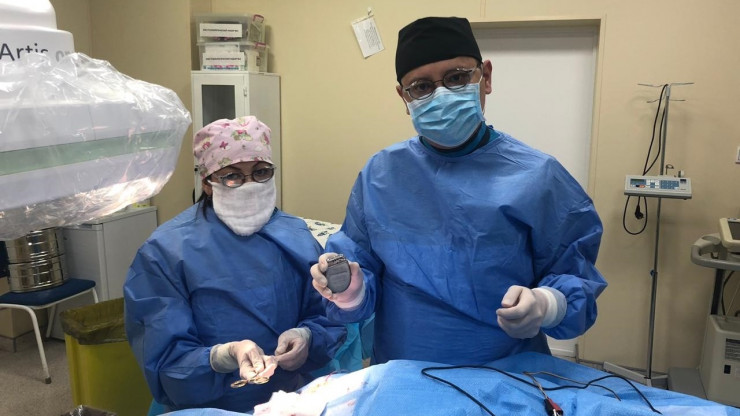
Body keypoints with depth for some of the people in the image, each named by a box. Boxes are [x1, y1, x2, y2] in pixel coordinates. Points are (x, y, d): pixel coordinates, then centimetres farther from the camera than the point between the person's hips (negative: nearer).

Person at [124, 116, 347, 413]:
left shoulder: (297, 238, 4)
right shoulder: (165, 253, -7)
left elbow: (329, 317, 6)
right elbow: (165, 363, -10)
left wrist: (308, 337, -15)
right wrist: (225, 356, -26)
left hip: (299, 399, 4)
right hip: (211, 408, -3)